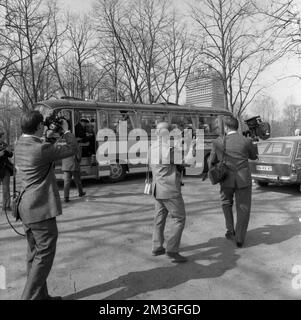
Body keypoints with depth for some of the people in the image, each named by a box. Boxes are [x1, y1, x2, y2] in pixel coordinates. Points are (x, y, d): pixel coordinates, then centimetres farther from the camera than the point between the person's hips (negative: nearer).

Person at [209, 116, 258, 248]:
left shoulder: (218, 142, -5)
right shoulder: (246, 141, -7)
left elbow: (212, 162, 5)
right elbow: (254, 156, 11)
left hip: (226, 180, 1)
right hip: (243, 180, 0)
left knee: (226, 203, 26)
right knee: (243, 209, 12)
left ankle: (231, 231, 24)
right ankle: (240, 239, 16)